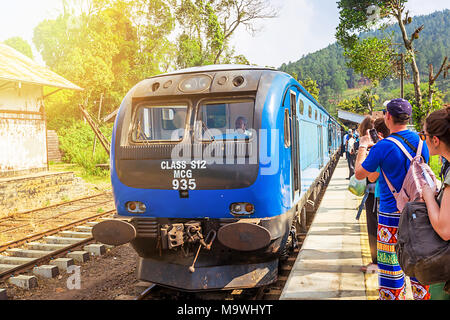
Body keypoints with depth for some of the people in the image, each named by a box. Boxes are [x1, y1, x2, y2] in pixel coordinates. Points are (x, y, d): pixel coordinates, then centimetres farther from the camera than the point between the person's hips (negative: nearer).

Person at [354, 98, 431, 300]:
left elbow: (359, 174, -6)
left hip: (391, 213, -6)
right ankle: (422, 295, 29)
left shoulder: (383, 147, -17)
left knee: (391, 264, 4)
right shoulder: (421, 142, 2)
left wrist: (363, 147, 8)